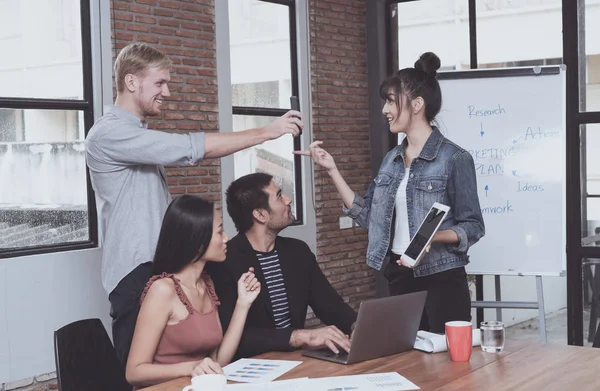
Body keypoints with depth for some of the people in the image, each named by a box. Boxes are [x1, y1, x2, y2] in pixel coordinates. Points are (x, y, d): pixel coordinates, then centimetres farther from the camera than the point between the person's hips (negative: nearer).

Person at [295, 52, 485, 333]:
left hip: (441, 280, -6)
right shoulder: (391, 160, 9)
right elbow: (368, 216, 7)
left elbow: (472, 227, -8)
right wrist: (332, 170, 5)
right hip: (399, 277, 6)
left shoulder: (454, 158, -10)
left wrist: (432, 237, -26)